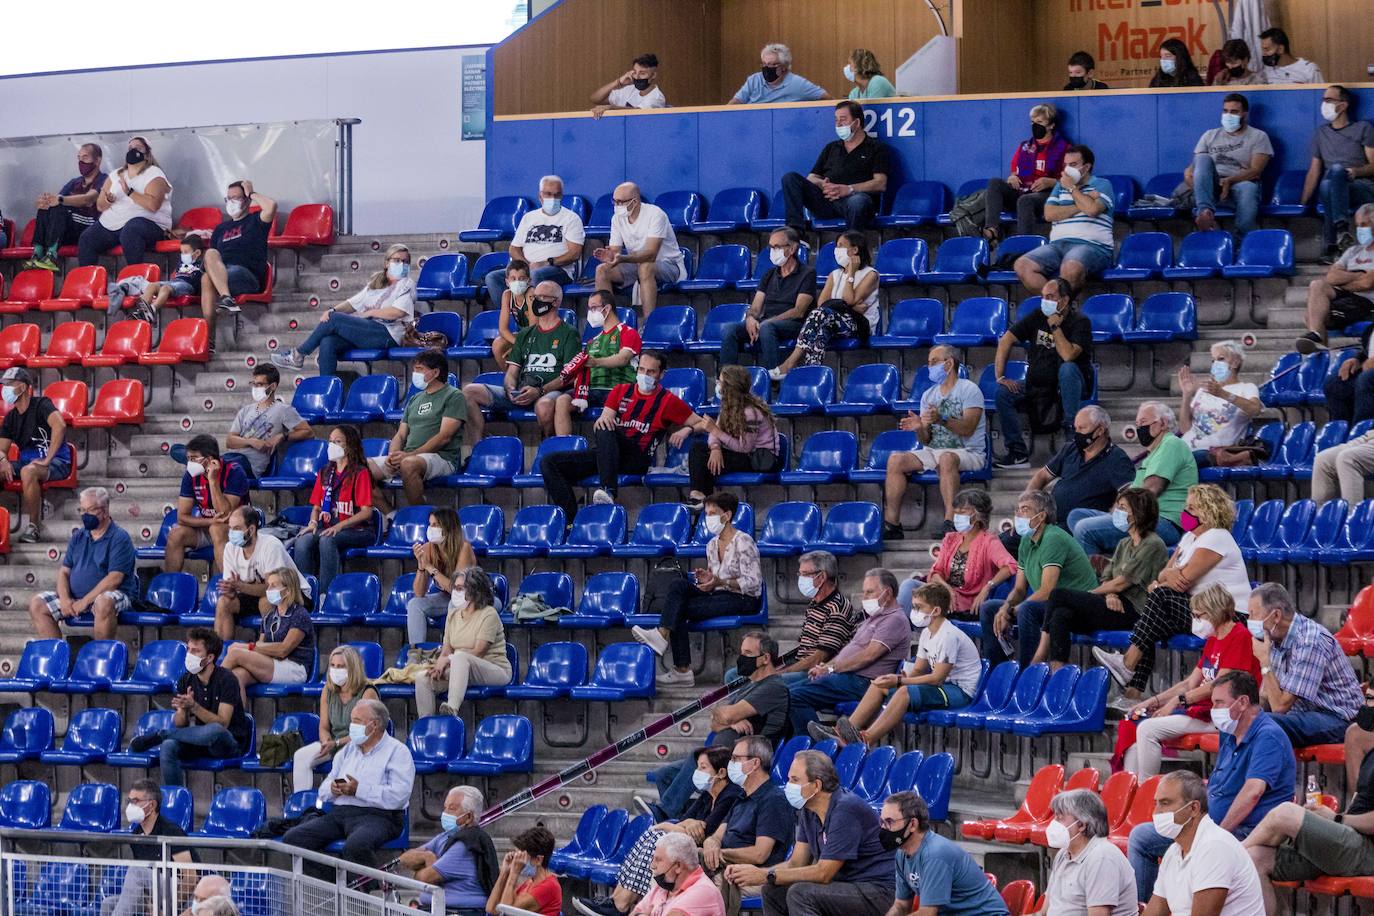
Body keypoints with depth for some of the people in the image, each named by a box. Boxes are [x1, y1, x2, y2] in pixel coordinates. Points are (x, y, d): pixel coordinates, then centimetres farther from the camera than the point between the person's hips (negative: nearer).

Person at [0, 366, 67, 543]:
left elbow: (60, 426, -29)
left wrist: (46, 460, -30)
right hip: (26, 461, 8)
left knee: (28, 471, -39)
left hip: (56, 462, -8)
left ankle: (33, 527, -27)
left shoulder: (41, 405, -11)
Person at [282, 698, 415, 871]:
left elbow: (398, 796, -14)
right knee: (293, 838, -13)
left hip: (377, 816, -7)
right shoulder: (348, 750, 24)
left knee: (356, 845, -40)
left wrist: (359, 790, -16)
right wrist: (332, 789, -4)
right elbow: (323, 790, 21)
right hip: (338, 813, 7)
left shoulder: (397, 751, 1)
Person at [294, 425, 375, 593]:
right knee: (302, 541, -27)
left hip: (356, 531, -5)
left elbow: (366, 512, -8)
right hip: (327, 527, 5)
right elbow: (316, 506, 19)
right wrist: (313, 523, -4)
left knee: (326, 540, -36)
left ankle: (326, 591, -36)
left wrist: (339, 526, -19)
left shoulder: (360, 473, -1)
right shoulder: (324, 473, 19)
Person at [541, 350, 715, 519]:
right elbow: (605, 418, 9)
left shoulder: (667, 401, 11)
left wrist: (687, 430, -10)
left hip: (637, 460, -5)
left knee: (605, 431, -35)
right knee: (549, 463, -13)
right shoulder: (621, 391, 22)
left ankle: (608, 490, -47)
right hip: (605, 454, 5)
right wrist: (603, 419, -16)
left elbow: (702, 423, 12)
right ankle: (570, 519, -26)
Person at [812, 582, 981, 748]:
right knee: (878, 685, 2)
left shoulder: (949, 636, -20)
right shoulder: (927, 632, 11)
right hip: (942, 685, 10)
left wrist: (899, 681, -22)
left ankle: (865, 740, -40)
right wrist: (902, 678, -11)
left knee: (905, 692, -34)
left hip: (960, 691, -10)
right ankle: (841, 732, -8)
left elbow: (937, 677, -22)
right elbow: (918, 669, 13)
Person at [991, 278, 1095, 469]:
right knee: (1002, 393, -19)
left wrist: (1055, 327, -20)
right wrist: (1000, 376, -8)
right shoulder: (1037, 317, 3)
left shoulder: (1080, 322, -11)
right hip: (1037, 387, 4)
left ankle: (1072, 428, -32)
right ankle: (1018, 452, -16)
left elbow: (1068, 355, -28)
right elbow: (1006, 340, 1)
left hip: (1066, 386, -4)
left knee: (1067, 369, -37)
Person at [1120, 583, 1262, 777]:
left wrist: (1178, 700, -17)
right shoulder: (1213, 640, 21)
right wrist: (1154, 701, 7)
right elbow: (1190, 683, 19)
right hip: (1203, 708, 10)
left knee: (1148, 729, -22)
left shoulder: (1240, 637, -10)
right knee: (1133, 725, 0)